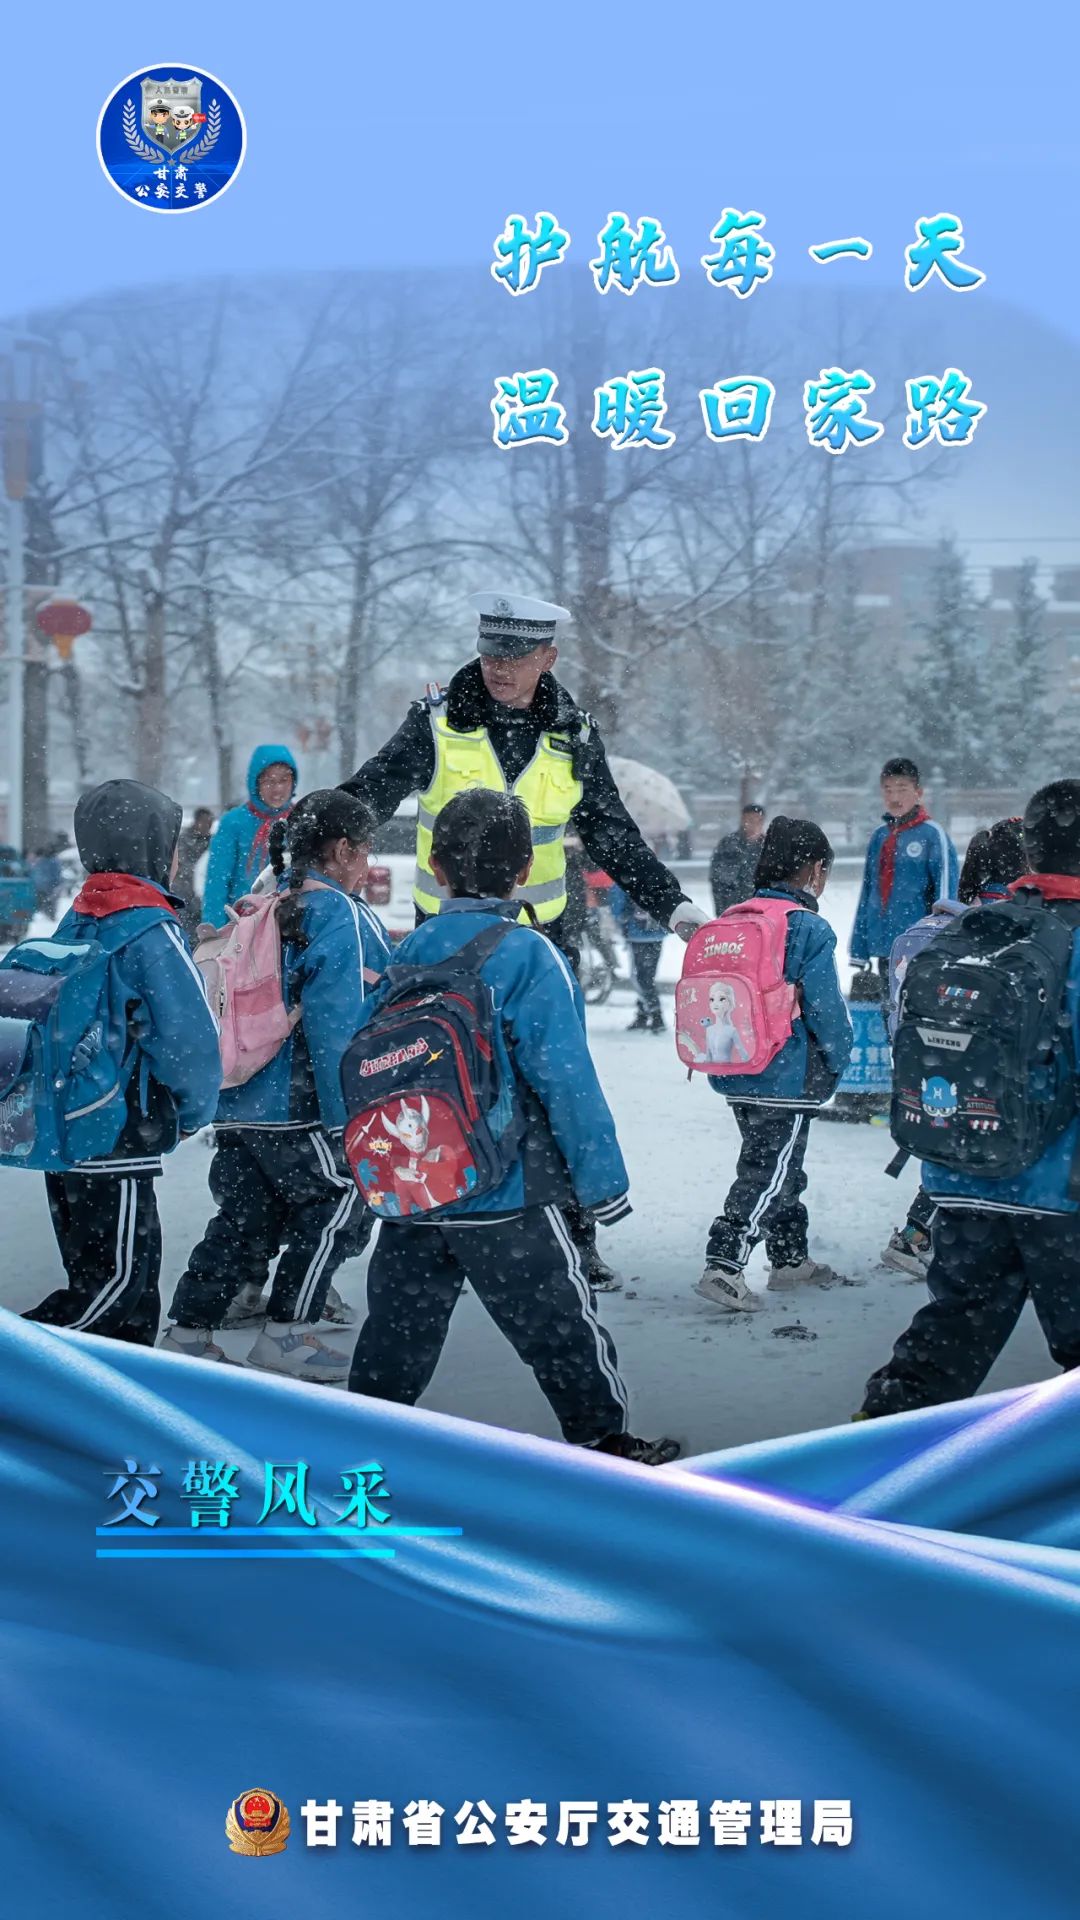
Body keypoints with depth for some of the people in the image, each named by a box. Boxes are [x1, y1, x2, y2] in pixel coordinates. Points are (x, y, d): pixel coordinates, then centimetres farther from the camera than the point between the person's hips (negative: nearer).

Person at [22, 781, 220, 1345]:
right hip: (118, 1140, -9)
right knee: (118, 1283, -3)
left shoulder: (76, 921, 10)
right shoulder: (151, 928, -15)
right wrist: (195, 1110, -1)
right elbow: (189, 1036, -19)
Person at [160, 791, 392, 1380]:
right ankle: (287, 1333, 8)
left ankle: (188, 1332, 15)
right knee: (336, 1207, 7)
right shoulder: (341, 916, -13)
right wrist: (347, 1121, -17)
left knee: (243, 1219, 14)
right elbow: (335, 1027, -19)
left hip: (239, 1105, 8)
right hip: (300, 1111, -8)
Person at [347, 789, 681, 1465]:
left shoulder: (409, 952, 4)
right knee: (562, 1322, 9)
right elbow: (567, 1080, -14)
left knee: (398, 1326, 14)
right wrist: (604, 1181, -6)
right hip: (508, 1196, -5)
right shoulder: (529, 956, -13)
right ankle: (604, 1441, 20)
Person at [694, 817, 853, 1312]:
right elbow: (825, 1007, -14)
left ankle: (790, 1258, 30)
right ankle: (724, 1266, -12)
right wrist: (837, 1061, 1)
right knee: (770, 1171, -3)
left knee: (778, 1167, 20)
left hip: (735, 1071, 7)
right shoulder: (811, 930, -14)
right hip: (789, 1076, -7)